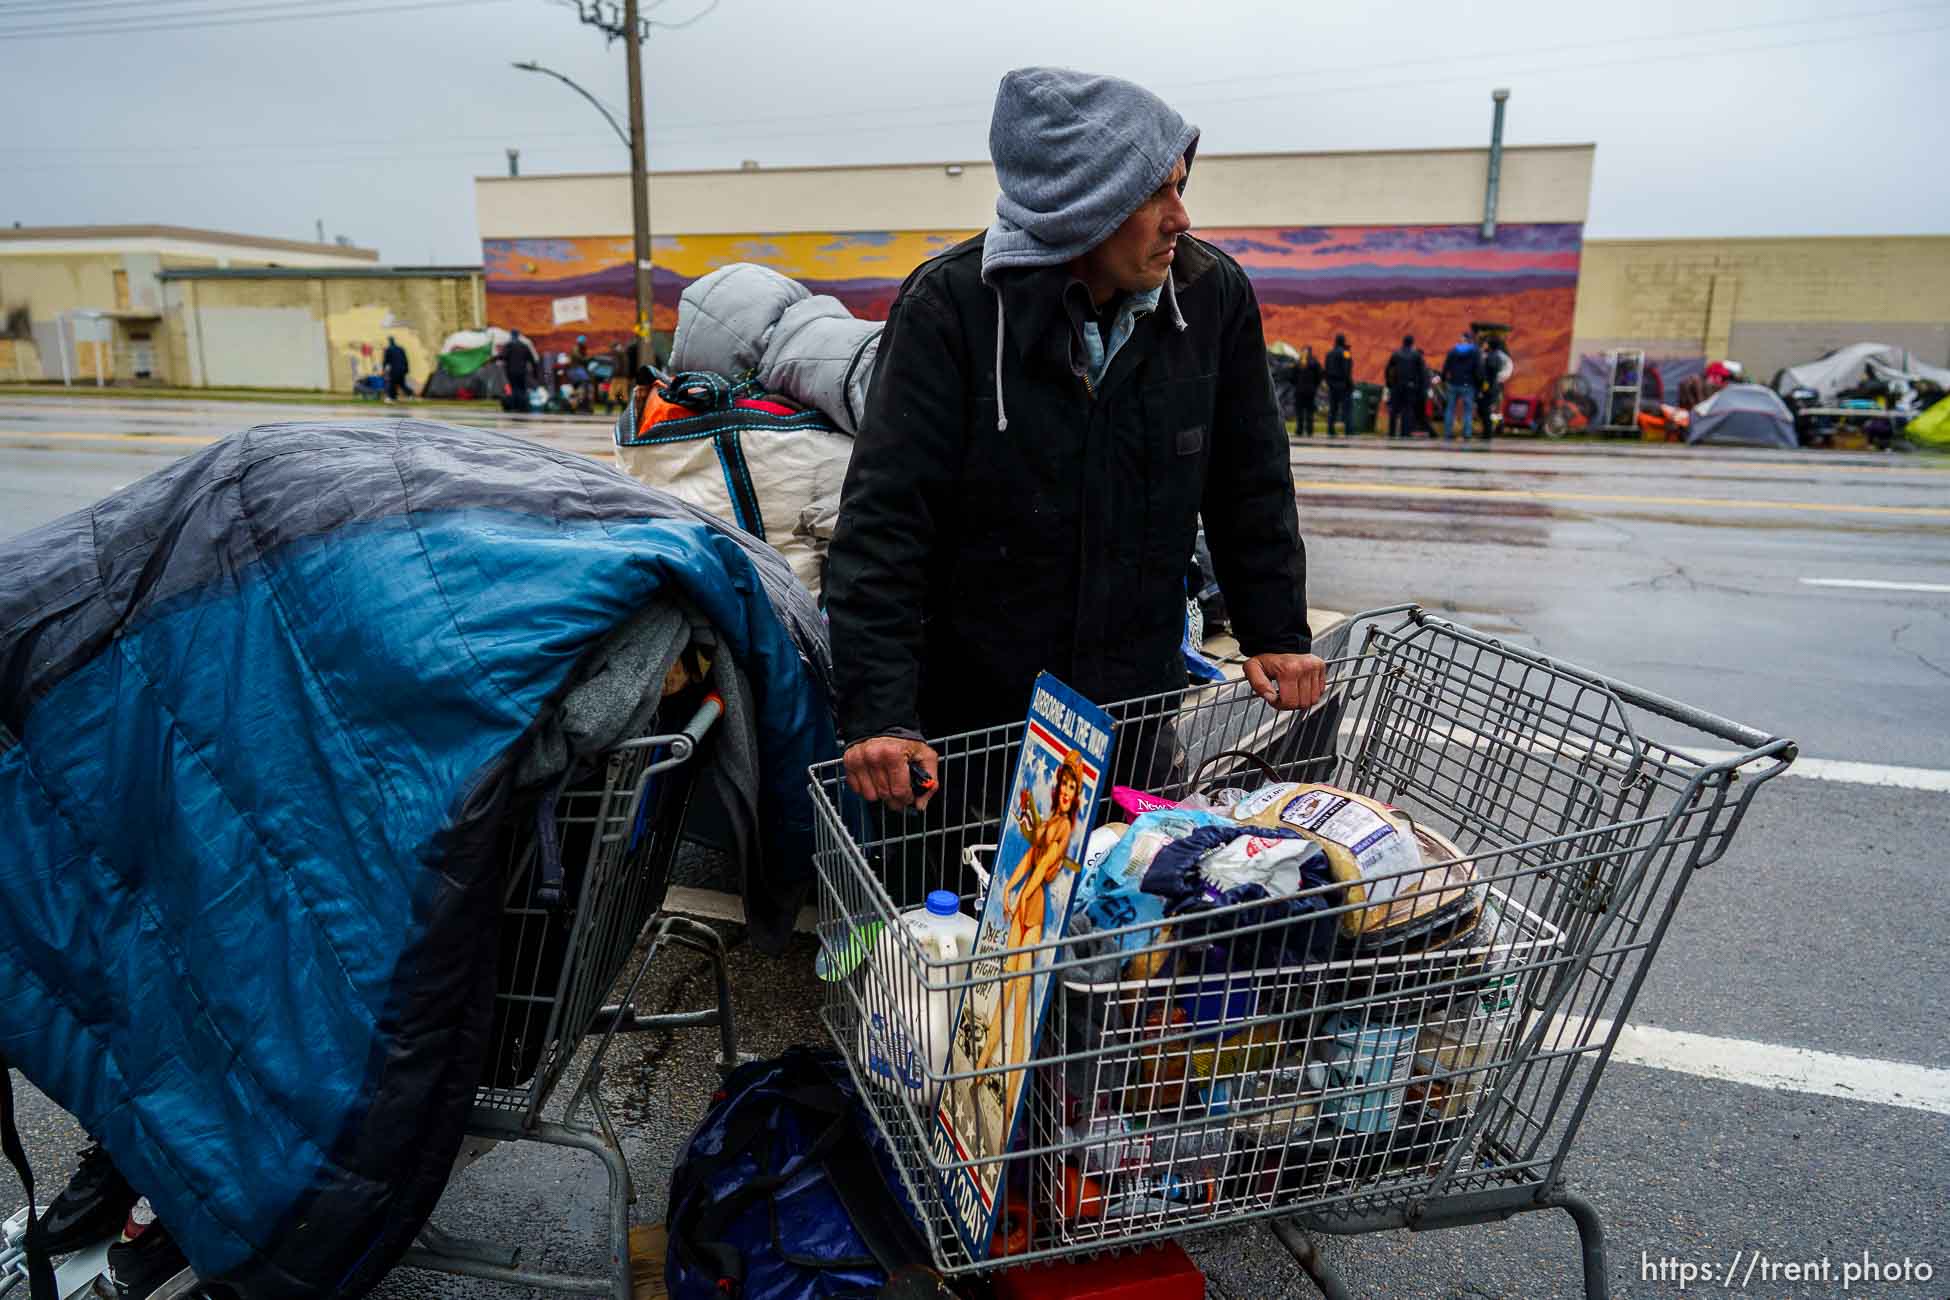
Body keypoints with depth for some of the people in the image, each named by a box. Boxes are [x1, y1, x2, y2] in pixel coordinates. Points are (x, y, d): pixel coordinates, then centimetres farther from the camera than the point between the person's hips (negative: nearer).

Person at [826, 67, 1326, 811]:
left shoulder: (1214, 295, -4)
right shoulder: (951, 305, -16)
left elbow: (1251, 487, 7)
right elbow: (885, 519, -19)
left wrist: (1277, 634, 5)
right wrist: (879, 713, -23)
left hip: (1140, 702, 3)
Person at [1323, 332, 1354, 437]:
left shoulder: (1329, 353, 11)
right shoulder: (1345, 353, -9)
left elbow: (1325, 370, 13)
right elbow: (1347, 370, -15)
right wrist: (1350, 384, -13)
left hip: (1332, 385, 6)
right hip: (1343, 384, -6)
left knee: (1332, 408, 8)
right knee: (1345, 407, -5)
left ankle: (1330, 431, 4)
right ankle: (1349, 431, -9)